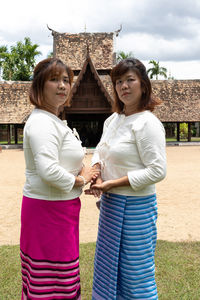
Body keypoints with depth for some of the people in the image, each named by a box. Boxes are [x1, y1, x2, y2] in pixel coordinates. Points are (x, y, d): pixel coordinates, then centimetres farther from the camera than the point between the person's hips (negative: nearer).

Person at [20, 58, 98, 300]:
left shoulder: (54, 120, 15)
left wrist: (84, 169, 6)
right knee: (53, 278, 2)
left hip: (59, 207, 10)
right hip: (49, 209, -10)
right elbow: (48, 170, -30)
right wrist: (80, 180, -14)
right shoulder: (41, 122, -19)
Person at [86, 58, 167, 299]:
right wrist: (96, 175, -3)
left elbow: (157, 171, -22)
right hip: (110, 202, 8)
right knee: (109, 264, 22)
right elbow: (100, 151, 19)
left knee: (136, 272, 7)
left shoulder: (147, 123, -18)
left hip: (135, 206, -8)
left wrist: (111, 184, -20)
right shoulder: (112, 120, 7)